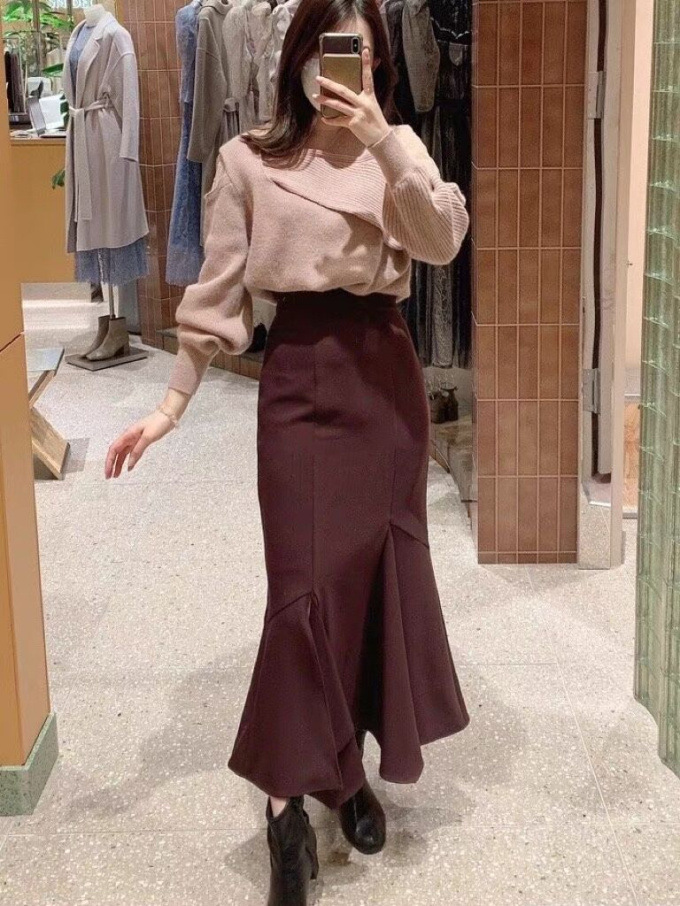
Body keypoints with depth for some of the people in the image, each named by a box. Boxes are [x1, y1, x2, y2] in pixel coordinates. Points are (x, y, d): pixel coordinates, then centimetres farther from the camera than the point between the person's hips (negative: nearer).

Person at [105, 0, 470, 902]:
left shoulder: (401, 146, 6)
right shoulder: (247, 159, 0)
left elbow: (444, 240, -11)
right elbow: (218, 293, 0)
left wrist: (382, 143, -20)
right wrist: (172, 402, -4)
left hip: (386, 371, 3)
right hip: (301, 374, -2)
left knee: (383, 570, 8)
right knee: (308, 580, -7)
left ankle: (350, 767, 26)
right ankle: (288, 802, 3)